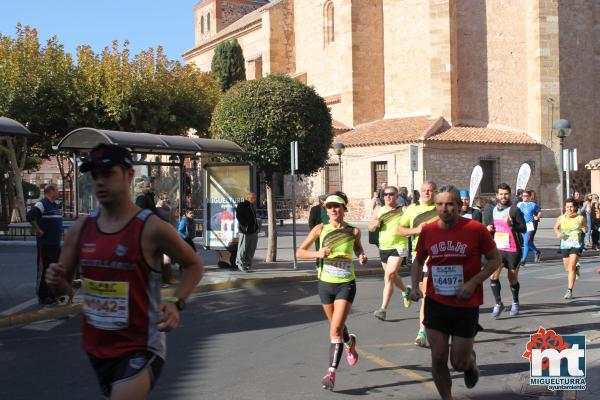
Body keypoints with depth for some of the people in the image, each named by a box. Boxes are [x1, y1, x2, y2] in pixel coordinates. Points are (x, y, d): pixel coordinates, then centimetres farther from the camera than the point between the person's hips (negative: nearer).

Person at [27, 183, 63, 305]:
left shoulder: (55, 206, 16)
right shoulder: (42, 204, -13)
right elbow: (30, 216, -26)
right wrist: (38, 231, -19)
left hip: (56, 243, 9)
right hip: (45, 243, -9)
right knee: (44, 269, -3)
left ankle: (53, 295, 22)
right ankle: (42, 296, 3)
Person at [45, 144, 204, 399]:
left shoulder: (151, 228, -14)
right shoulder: (80, 230, 1)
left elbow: (194, 265, -1)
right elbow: (65, 287, 11)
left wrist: (176, 303, -17)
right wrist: (57, 281, -13)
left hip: (141, 348, -6)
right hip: (96, 346, 6)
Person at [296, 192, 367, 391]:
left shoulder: (354, 231, -3)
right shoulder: (320, 229, -4)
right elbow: (299, 252, -1)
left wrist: (361, 256, -4)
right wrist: (317, 254, -18)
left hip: (346, 285, -2)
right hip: (326, 284, 2)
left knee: (336, 329, -13)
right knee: (336, 325, 19)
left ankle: (331, 372, -8)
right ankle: (349, 342, 53)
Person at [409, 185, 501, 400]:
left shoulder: (475, 229, -11)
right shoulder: (428, 231, -1)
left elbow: (495, 259, -2)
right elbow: (418, 261, 14)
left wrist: (473, 282, -15)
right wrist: (415, 286, -2)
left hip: (466, 305, -2)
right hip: (435, 303, 2)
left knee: (459, 362, 5)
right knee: (438, 359, 3)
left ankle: (471, 360, 42)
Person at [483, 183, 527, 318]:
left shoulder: (514, 210, -9)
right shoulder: (492, 210, 8)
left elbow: (524, 228, -13)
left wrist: (511, 223, -29)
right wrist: (489, 229, -1)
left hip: (513, 250, -4)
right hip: (498, 249, 4)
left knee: (513, 279, 9)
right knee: (493, 276, -12)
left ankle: (515, 303, 31)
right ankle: (498, 303, 0)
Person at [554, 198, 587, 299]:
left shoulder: (580, 218, -6)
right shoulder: (561, 218, -1)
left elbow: (585, 228, 9)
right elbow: (556, 227, 14)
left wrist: (585, 229, -14)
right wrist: (558, 233, -6)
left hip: (576, 244, -3)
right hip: (565, 244, 3)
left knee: (571, 267, -14)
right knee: (567, 268, 16)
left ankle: (569, 290, -10)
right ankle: (576, 268, 53)